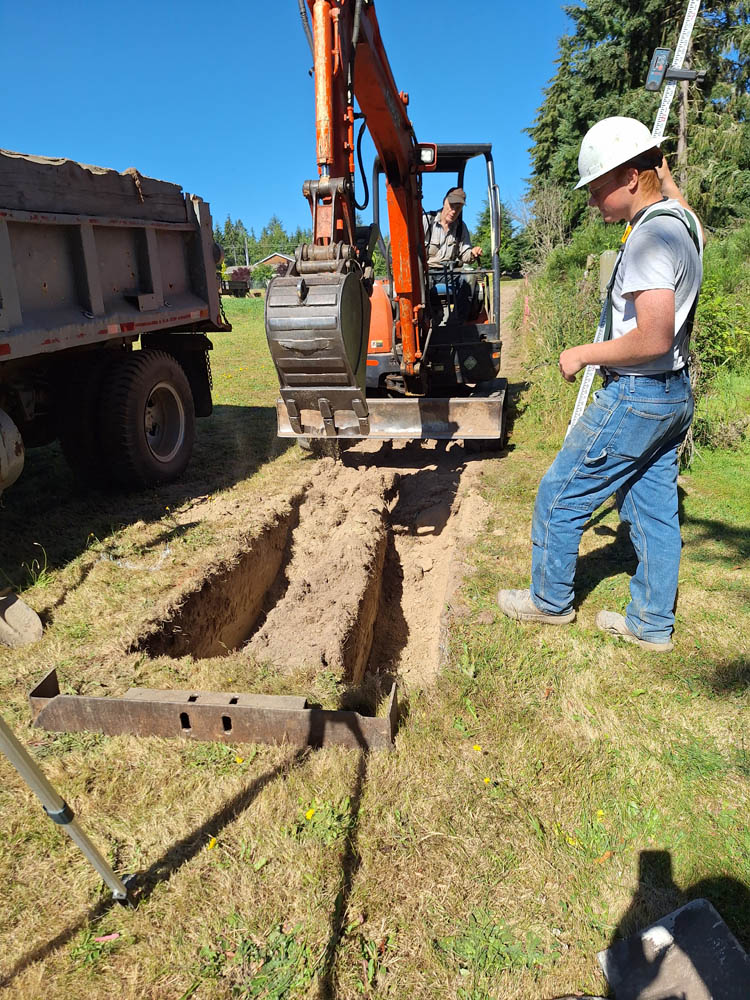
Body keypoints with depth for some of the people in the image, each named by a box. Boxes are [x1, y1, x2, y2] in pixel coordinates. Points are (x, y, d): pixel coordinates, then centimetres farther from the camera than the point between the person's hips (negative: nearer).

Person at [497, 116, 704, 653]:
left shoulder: (652, 236, -21)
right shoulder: (683, 221, 9)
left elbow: (653, 340, -30)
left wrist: (582, 355, -17)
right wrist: (663, 169, 38)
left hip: (635, 396, -10)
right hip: (675, 393, 10)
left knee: (560, 497, 4)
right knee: (654, 508, 14)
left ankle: (551, 600, 20)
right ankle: (653, 624, 25)